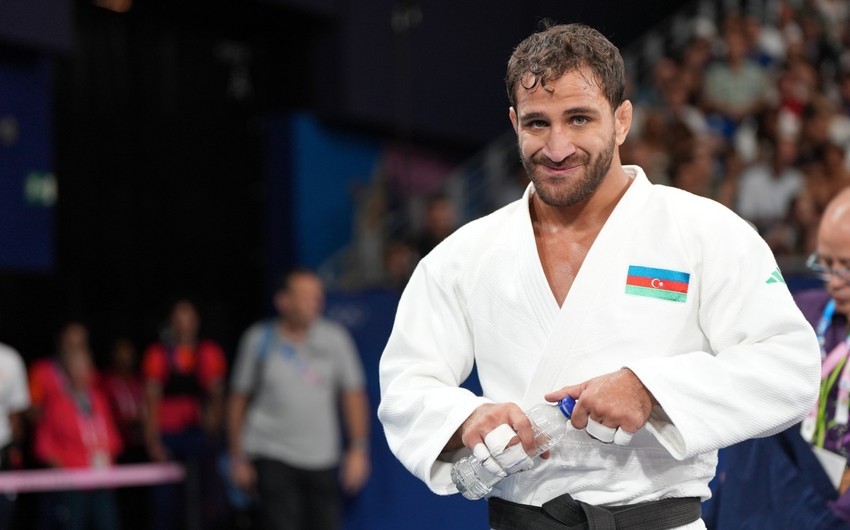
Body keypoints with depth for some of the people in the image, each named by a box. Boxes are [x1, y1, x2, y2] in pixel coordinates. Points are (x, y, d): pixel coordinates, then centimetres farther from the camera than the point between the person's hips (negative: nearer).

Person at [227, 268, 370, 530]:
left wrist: (358, 449, 0)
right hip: (271, 457, -2)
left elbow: (353, 395, 7)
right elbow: (238, 399, 7)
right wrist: (238, 457, 6)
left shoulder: (334, 338, 4)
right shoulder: (258, 340, 1)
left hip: (322, 459, 2)